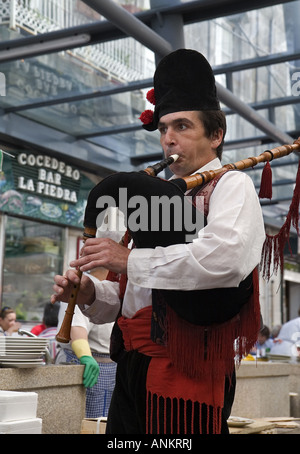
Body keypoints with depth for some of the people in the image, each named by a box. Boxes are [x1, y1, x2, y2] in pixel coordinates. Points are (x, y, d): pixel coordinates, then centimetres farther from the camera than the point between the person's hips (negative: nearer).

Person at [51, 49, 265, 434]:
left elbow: (222, 258, -25)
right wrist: (90, 293, 4)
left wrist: (129, 259, -17)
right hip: (133, 368, 8)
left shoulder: (232, 186, -3)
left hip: (186, 368, -7)